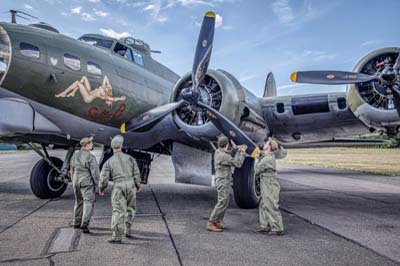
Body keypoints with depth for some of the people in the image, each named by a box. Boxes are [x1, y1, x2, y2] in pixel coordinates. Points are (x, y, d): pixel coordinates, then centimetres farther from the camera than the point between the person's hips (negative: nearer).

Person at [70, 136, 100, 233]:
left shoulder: (74, 156, 7)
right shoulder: (90, 157, -16)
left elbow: (72, 171, 14)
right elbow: (95, 172, -16)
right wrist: (97, 185, -7)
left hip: (77, 181, 7)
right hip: (87, 183, -7)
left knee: (79, 202, 20)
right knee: (88, 202, -5)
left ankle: (77, 223, 30)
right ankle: (84, 224, -16)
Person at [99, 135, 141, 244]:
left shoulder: (109, 161, 1)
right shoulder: (129, 158, 4)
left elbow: (104, 178, -1)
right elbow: (136, 173, 2)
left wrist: (101, 189, 16)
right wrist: (138, 185, 16)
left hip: (118, 187, -2)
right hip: (130, 185, 2)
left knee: (118, 211, -2)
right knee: (130, 208, 20)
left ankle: (116, 237, -5)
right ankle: (127, 230, 25)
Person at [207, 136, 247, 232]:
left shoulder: (218, 152, 8)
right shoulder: (224, 155, -21)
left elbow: (231, 157, 22)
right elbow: (238, 164, -16)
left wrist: (235, 148, 20)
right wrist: (243, 152, -4)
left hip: (224, 182, 10)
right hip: (223, 182, -10)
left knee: (225, 203, 15)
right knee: (222, 203, -8)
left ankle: (216, 222, 20)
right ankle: (211, 224, -5)